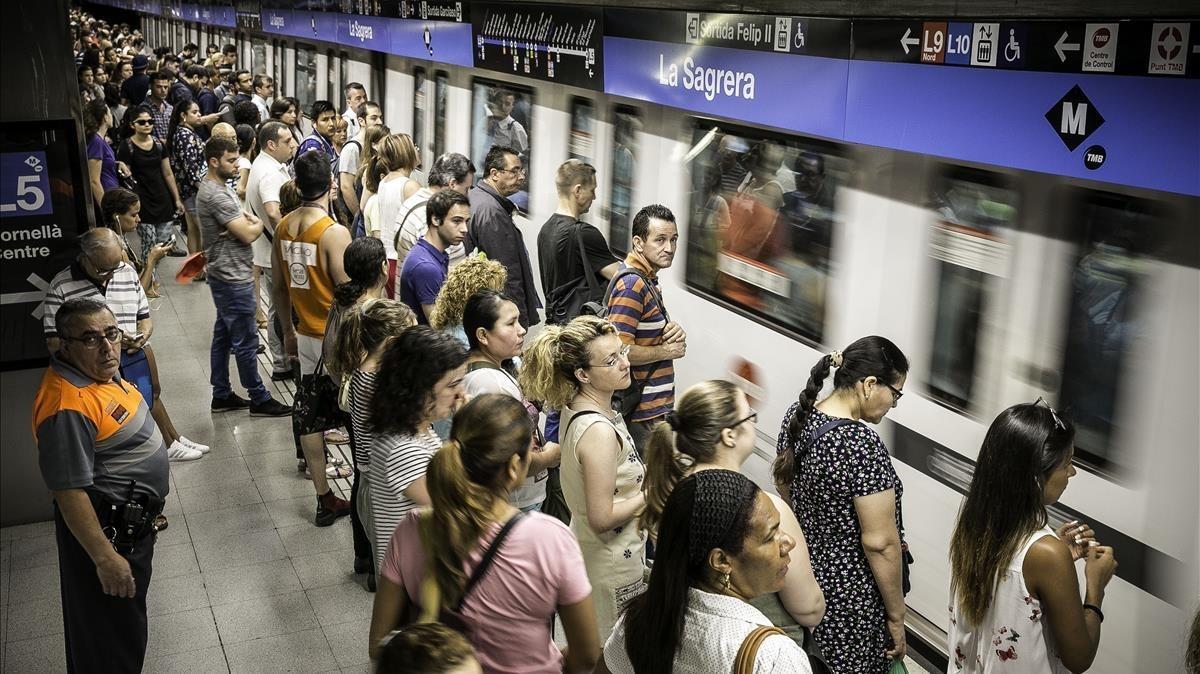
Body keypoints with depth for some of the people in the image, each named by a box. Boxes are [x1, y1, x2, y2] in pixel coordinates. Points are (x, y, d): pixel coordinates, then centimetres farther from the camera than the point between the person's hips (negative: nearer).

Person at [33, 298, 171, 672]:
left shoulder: (96, 372, 1)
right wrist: (106, 558, -26)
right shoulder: (68, 406, -30)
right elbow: (69, 492, -29)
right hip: (106, 530, -10)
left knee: (127, 618, 27)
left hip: (131, 521, 10)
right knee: (112, 642, 6)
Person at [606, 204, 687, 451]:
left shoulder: (646, 280, 13)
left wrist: (674, 332, 1)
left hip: (655, 406, 10)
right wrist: (667, 350, -14)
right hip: (643, 413, -10)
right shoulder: (631, 285, -20)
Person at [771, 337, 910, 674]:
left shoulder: (798, 414, -4)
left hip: (801, 575, 7)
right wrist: (896, 618, -12)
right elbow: (880, 543, -23)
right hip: (850, 598, -7)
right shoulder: (863, 446, -27)